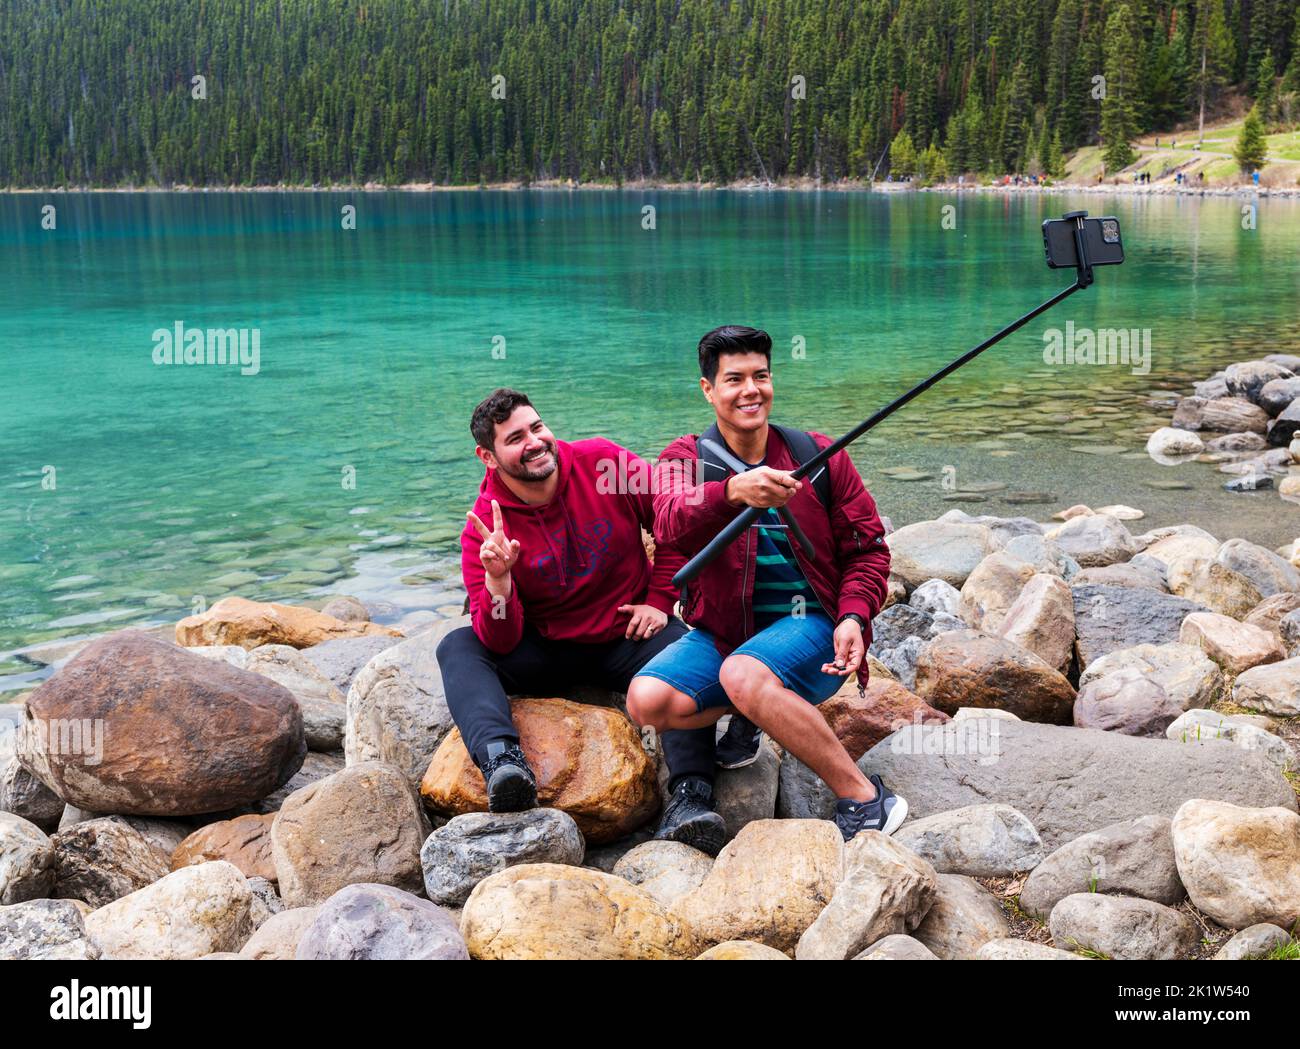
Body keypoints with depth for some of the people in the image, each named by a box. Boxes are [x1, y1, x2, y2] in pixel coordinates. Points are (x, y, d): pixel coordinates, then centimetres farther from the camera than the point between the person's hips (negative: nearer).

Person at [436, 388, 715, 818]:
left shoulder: (605, 462, -10)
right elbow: (501, 644, -14)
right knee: (457, 648, -23)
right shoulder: (482, 530, -11)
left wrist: (661, 600, -2)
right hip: (546, 650, 0)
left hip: (627, 637, 0)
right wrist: (498, 582, -32)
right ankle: (502, 762, -47)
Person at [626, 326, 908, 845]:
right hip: (721, 632, 2)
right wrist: (734, 491, -45)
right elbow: (670, 524, -24)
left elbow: (868, 548, 5)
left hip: (808, 624, -2)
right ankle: (748, 716, 7)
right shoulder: (686, 458, 0)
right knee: (647, 699, -24)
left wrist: (853, 617, -15)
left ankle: (865, 800, -22)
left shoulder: (819, 456, 2)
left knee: (743, 675, -35)